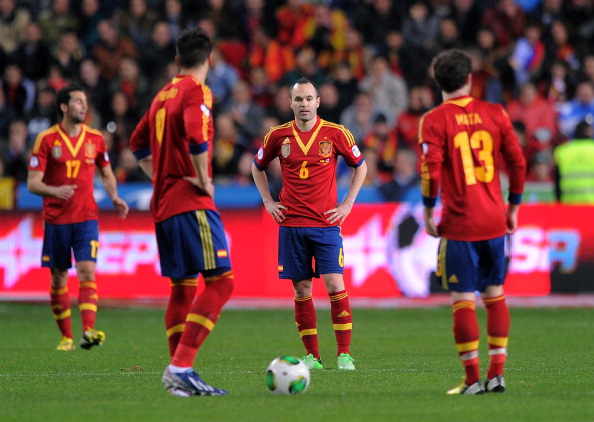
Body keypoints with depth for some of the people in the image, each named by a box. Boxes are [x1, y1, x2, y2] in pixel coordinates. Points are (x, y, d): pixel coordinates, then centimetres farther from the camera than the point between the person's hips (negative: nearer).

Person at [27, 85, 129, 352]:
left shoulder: (95, 139, 6)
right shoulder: (47, 139, -4)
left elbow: (106, 173, 19)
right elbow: (32, 183, -6)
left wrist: (114, 197, 0)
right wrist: (54, 191, -26)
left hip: (86, 217, 1)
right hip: (56, 219, -1)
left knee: (87, 272, -15)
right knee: (58, 279, 4)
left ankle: (88, 332, -26)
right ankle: (66, 336, 16)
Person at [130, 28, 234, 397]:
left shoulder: (163, 95, 17)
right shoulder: (197, 91, -8)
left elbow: (139, 143, 29)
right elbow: (195, 139, -25)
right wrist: (205, 182, -13)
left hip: (164, 205, 9)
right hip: (192, 202, -9)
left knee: (182, 287, 13)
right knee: (221, 280, -11)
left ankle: (177, 374, 10)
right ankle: (181, 366, -22)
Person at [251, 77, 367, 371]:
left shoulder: (335, 134, -1)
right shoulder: (278, 136, 3)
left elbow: (360, 166, 12)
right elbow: (258, 166, 20)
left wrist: (347, 204, 4)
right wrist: (268, 202, 10)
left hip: (326, 223, -2)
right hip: (291, 224, 2)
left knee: (335, 286, -11)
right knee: (301, 290, 3)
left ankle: (344, 354, -5)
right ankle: (312, 356, 10)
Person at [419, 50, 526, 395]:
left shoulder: (435, 120, -6)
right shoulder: (495, 113, 4)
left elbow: (431, 170, -14)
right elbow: (518, 161, 5)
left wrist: (428, 212, -2)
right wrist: (513, 208, 16)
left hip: (459, 224, -3)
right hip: (495, 222, 3)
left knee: (463, 301, 0)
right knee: (495, 296, 13)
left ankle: (473, 379, -2)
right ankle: (497, 374, 10)